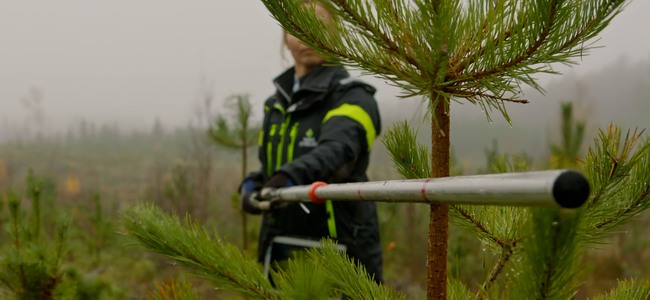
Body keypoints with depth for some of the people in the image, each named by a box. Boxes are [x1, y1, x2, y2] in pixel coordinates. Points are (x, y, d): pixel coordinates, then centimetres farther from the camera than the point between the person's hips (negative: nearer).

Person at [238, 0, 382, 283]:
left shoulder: (352, 97, -7)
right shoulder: (277, 104, 14)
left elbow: (338, 149, -26)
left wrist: (292, 175, -45)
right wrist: (253, 184, -4)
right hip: (281, 253, 6)